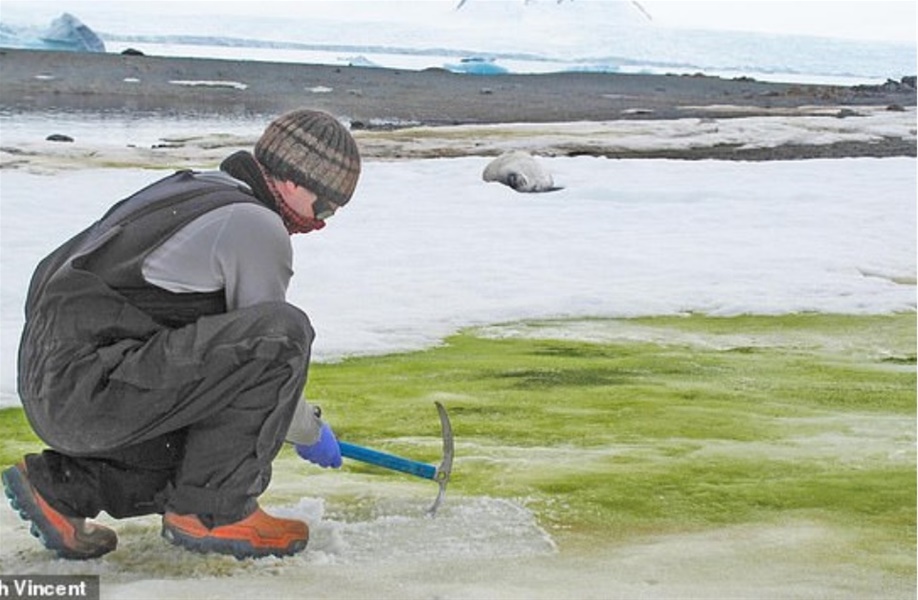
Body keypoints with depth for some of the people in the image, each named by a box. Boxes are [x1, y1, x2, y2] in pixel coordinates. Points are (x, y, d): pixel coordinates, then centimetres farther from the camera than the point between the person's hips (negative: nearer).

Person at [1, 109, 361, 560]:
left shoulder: (192, 190, 21)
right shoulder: (256, 224, -10)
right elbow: (268, 341, -5)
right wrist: (311, 432, 13)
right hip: (89, 388, -10)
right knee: (283, 331, -20)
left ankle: (59, 484, 18)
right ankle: (210, 512, -11)